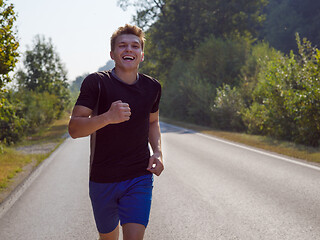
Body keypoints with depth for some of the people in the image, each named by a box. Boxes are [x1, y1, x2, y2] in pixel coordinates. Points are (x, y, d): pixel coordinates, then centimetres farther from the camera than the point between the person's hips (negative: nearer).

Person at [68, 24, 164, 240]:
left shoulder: (152, 87, 4)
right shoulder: (96, 83, -9)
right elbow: (74, 129, -15)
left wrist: (158, 152, 4)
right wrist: (107, 117, -32)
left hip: (140, 178, 1)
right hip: (102, 180, -1)